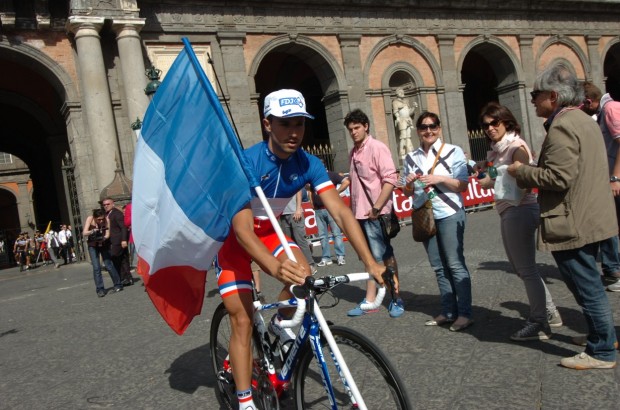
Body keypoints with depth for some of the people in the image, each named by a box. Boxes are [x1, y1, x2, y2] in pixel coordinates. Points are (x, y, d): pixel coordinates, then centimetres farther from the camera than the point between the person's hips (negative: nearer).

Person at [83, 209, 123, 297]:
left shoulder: (106, 220, -17)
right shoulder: (90, 219, -17)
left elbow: (107, 234, -17)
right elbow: (84, 233, -24)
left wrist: (103, 238, -38)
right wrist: (93, 231, -44)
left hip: (104, 244, 0)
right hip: (93, 246, 0)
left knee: (109, 264, -4)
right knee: (96, 267, -8)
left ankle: (118, 285, 11)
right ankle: (100, 289, 0)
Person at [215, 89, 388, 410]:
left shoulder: (308, 164, -17)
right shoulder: (246, 162, -30)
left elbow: (341, 211, -23)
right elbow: (242, 228, -38)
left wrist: (370, 262, -34)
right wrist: (274, 266, -56)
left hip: (268, 231, 4)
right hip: (232, 237, -4)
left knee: (304, 276, -21)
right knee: (242, 319, -8)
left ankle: (279, 323, 11)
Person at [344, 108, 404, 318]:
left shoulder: (377, 148, -9)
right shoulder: (353, 152, 14)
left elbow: (390, 179, -16)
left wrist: (376, 208, -19)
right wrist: (353, 210, 15)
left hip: (375, 214, -7)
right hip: (359, 214, 7)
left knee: (385, 257, 0)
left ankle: (396, 299, 13)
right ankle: (369, 300, 21)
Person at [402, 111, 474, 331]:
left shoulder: (453, 151, -2)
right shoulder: (411, 157, 10)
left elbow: (463, 185, -5)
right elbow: (408, 193, 14)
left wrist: (440, 179, -19)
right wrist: (408, 183, -8)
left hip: (449, 214, -4)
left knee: (455, 264, -4)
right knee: (439, 267, 10)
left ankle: (465, 313, 5)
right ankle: (448, 312, 19)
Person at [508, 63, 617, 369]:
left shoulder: (561, 126, -19)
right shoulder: (583, 120, 14)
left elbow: (558, 177, -26)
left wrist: (521, 171, -12)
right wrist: (530, 170, 14)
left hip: (572, 224, -10)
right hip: (590, 218, 10)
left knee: (588, 289, 2)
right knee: (589, 286, 23)